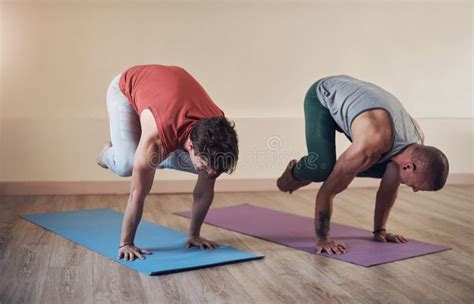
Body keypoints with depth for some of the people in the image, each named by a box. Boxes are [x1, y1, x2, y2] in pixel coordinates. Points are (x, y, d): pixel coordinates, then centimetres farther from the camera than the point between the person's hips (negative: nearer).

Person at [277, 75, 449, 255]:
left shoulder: (416, 141, -18)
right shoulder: (372, 144, -42)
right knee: (323, 166, -29)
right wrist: (322, 239, -25)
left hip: (349, 95, 7)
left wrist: (379, 230, 3)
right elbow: (329, 190, -33)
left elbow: (389, 188, -1)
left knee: (382, 164, 1)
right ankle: (294, 174, 7)